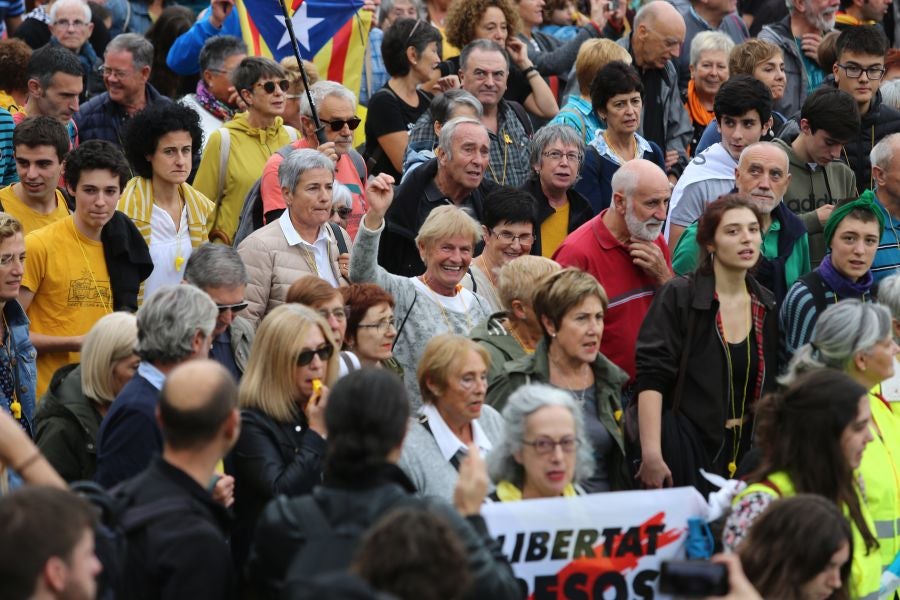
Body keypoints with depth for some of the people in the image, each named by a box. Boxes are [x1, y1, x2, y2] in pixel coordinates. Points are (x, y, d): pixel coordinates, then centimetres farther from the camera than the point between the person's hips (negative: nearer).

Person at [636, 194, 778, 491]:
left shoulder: (767, 306, 9)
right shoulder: (678, 296, -7)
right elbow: (652, 378, -13)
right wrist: (651, 455, -21)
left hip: (746, 448, 5)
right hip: (686, 443, -5)